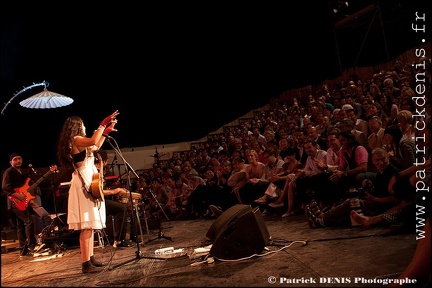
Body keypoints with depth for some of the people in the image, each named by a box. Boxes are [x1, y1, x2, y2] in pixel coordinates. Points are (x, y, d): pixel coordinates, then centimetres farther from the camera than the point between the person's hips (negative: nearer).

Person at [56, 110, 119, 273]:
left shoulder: (78, 142, 20)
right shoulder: (75, 140, -10)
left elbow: (96, 147, 32)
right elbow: (93, 141, -30)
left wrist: (106, 130, 29)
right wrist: (103, 124, -19)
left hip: (88, 184, 11)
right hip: (83, 185, -11)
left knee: (90, 224, 12)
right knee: (87, 225, -11)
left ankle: (90, 259, 18)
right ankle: (86, 264, -9)